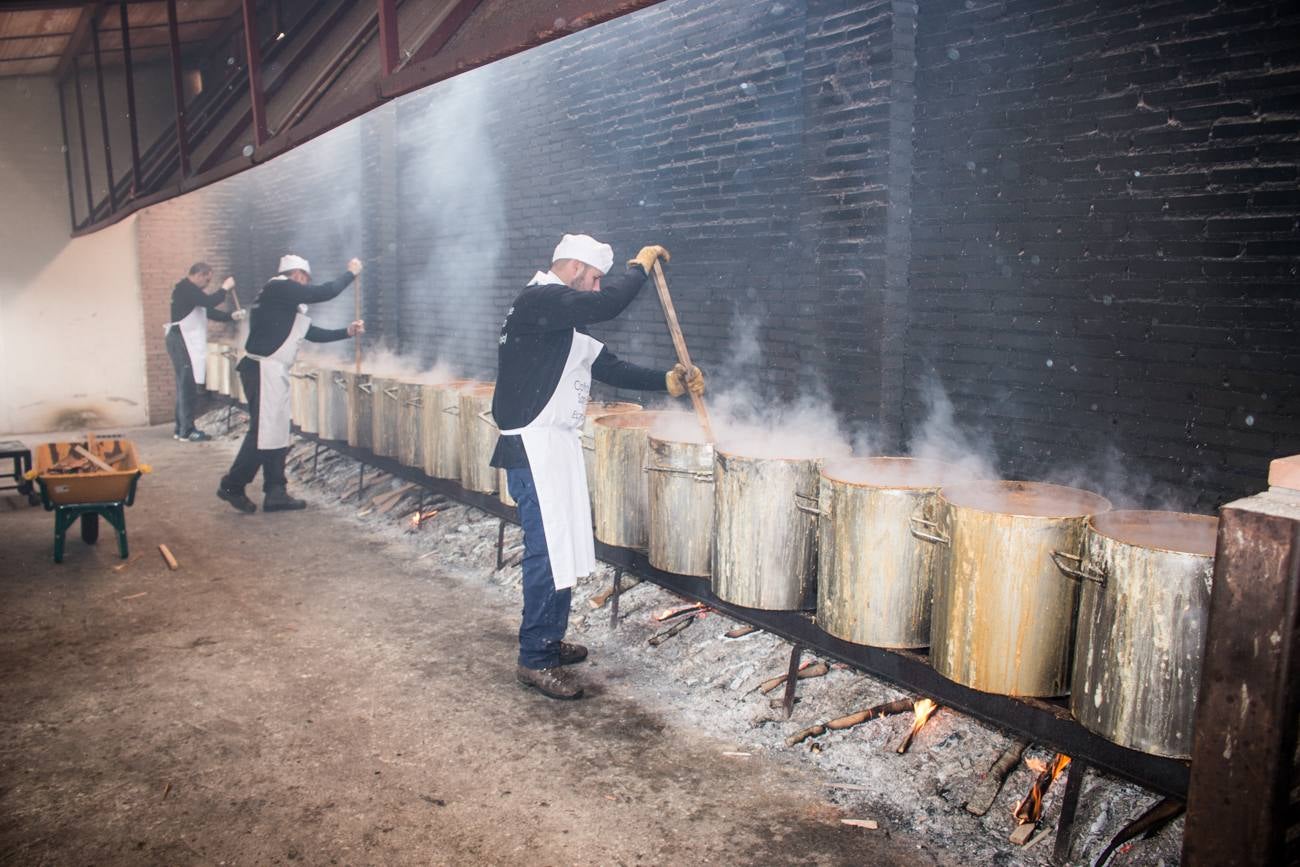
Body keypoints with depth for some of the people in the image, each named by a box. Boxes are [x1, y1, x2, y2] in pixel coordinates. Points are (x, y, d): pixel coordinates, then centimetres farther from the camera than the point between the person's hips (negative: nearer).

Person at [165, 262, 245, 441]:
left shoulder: (188, 289, 19)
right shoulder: (186, 288, -13)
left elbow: (208, 311, 19)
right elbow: (209, 302, -25)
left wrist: (231, 316, 7)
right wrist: (225, 288, -10)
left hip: (186, 342, 11)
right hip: (182, 342, -11)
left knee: (185, 386, 14)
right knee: (188, 387, -8)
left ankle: (181, 428, 20)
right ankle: (187, 431, -5)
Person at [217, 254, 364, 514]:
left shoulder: (287, 305, 20)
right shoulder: (280, 288, -9)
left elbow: (314, 334, 25)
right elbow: (324, 293, -13)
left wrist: (347, 332, 19)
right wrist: (350, 273, 0)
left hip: (274, 372, 11)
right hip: (263, 370, -11)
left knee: (277, 433, 11)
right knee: (263, 432, -7)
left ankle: (275, 494, 16)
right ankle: (232, 486, 5)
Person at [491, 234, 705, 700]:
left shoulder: (563, 320, 18)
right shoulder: (539, 300, -14)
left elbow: (607, 365, 17)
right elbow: (606, 305, -27)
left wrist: (667, 381, 8)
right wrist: (640, 267, -10)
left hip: (557, 444, 10)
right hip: (534, 447, -10)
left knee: (563, 546, 15)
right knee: (548, 551, -7)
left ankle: (549, 640, 29)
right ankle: (534, 661, 3)